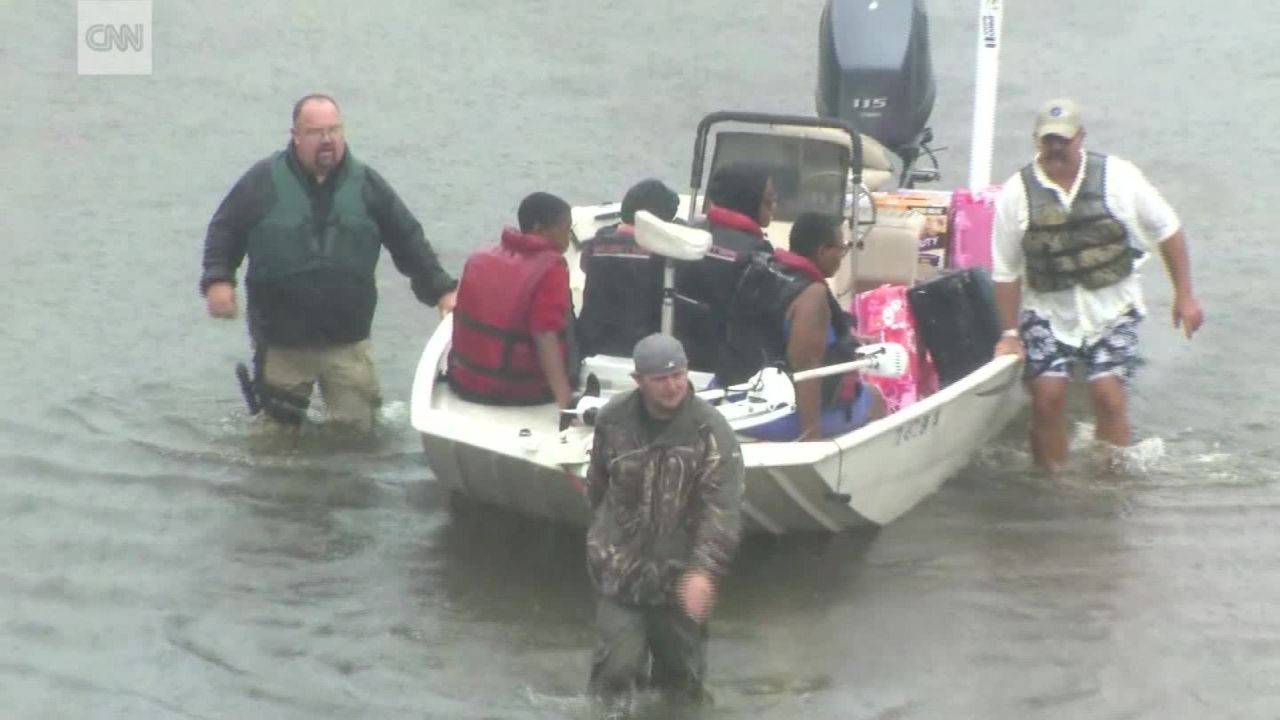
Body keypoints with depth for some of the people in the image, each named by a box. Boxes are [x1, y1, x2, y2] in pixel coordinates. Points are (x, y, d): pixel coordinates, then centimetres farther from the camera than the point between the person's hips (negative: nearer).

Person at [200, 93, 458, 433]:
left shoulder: (366, 184, 4)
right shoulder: (263, 180, -2)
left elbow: (408, 239, 9)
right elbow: (224, 230, 5)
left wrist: (441, 290, 3)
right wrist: (218, 280, -11)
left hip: (348, 343, 1)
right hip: (280, 343, -1)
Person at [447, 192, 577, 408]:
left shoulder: (478, 260, 3)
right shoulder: (550, 269, -16)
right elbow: (546, 338, -27)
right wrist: (565, 402, -34)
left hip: (468, 384, 6)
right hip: (523, 391, -6)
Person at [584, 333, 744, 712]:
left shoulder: (710, 431, -15)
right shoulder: (613, 420, -5)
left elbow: (723, 509, -21)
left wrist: (703, 569, -33)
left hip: (680, 573, -1)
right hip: (621, 567, 1)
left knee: (682, 670, 13)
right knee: (617, 666, -5)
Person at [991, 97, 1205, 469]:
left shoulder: (1118, 177, -6)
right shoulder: (1017, 194, -5)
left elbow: (1168, 231, 4)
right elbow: (1005, 273, 2)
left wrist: (1184, 295, 2)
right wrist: (1010, 333, 2)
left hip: (1111, 309, 0)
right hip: (1048, 313, 1)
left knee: (1109, 395, -13)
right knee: (1048, 396, -12)